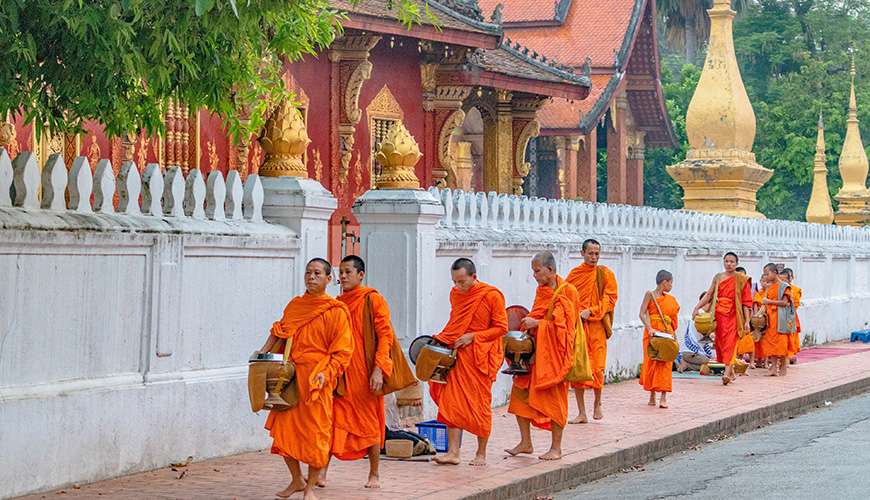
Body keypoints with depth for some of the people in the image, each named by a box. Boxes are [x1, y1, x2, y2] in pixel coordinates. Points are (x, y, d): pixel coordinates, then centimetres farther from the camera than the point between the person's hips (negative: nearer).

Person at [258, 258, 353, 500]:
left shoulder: (336, 311, -3)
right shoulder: (294, 306, 12)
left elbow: (342, 351, -5)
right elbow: (279, 331, 24)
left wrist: (325, 373, -17)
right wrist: (263, 352, 9)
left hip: (317, 380, -5)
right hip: (290, 376, 5)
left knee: (315, 433, -3)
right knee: (284, 429, 4)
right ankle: (296, 480, 23)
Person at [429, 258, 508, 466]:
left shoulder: (491, 296, -10)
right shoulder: (455, 294, 8)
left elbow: (501, 328, -9)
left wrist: (473, 336, -16)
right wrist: (444, 339, 6)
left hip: (481, 357, -5)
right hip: (457, 355, 5)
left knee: (481, 404, 1)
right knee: (452, 403, -3)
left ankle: (481, 454, 12)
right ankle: (453, 452, -2)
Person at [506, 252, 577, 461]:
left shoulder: (566, 291, -9)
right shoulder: (541, 290, 14)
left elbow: (562, 323, -15)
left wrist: (536, 323, -16)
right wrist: (528, 322, 5)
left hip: (554, 353, -7)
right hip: (536, 349, 8)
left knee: (554, 398, -3)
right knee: (520, 392, 3)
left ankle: (556, 448, 6)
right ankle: (525, 442, 12)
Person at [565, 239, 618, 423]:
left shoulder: (606, 274, 4)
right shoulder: (574, 274, 9)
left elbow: (610, 299, -2)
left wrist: (591, 311, -12)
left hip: (597, 326, -2)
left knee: (597, 367, -7)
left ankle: (597, 403, 19)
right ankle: (581, 413, 6)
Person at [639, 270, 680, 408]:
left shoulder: (670, 299, 14)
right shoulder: (650, 295, -2)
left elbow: (673, 317, 14)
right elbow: (642, 313, -10)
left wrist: (673, 334, 4)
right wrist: (649, 328, -23)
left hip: (666, 333, 4)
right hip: (653, 332, -4)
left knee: (665, 363, -3)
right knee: (651, 362, 0)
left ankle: (663, 397, -6)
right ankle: (652, 395, 10)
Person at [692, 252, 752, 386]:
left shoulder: (741, 279, 2)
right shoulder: (718, 277, 12)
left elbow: (746, 302, 0)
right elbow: (709, 295, 10)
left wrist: (747, 321, -5)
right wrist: (697, 307, -2)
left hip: (733, 315, -4)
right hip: (719, 314, 4)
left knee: (730, 342, -15)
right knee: (720, 342, 5)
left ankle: (727, 373, -24)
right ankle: (731, 372, 18)